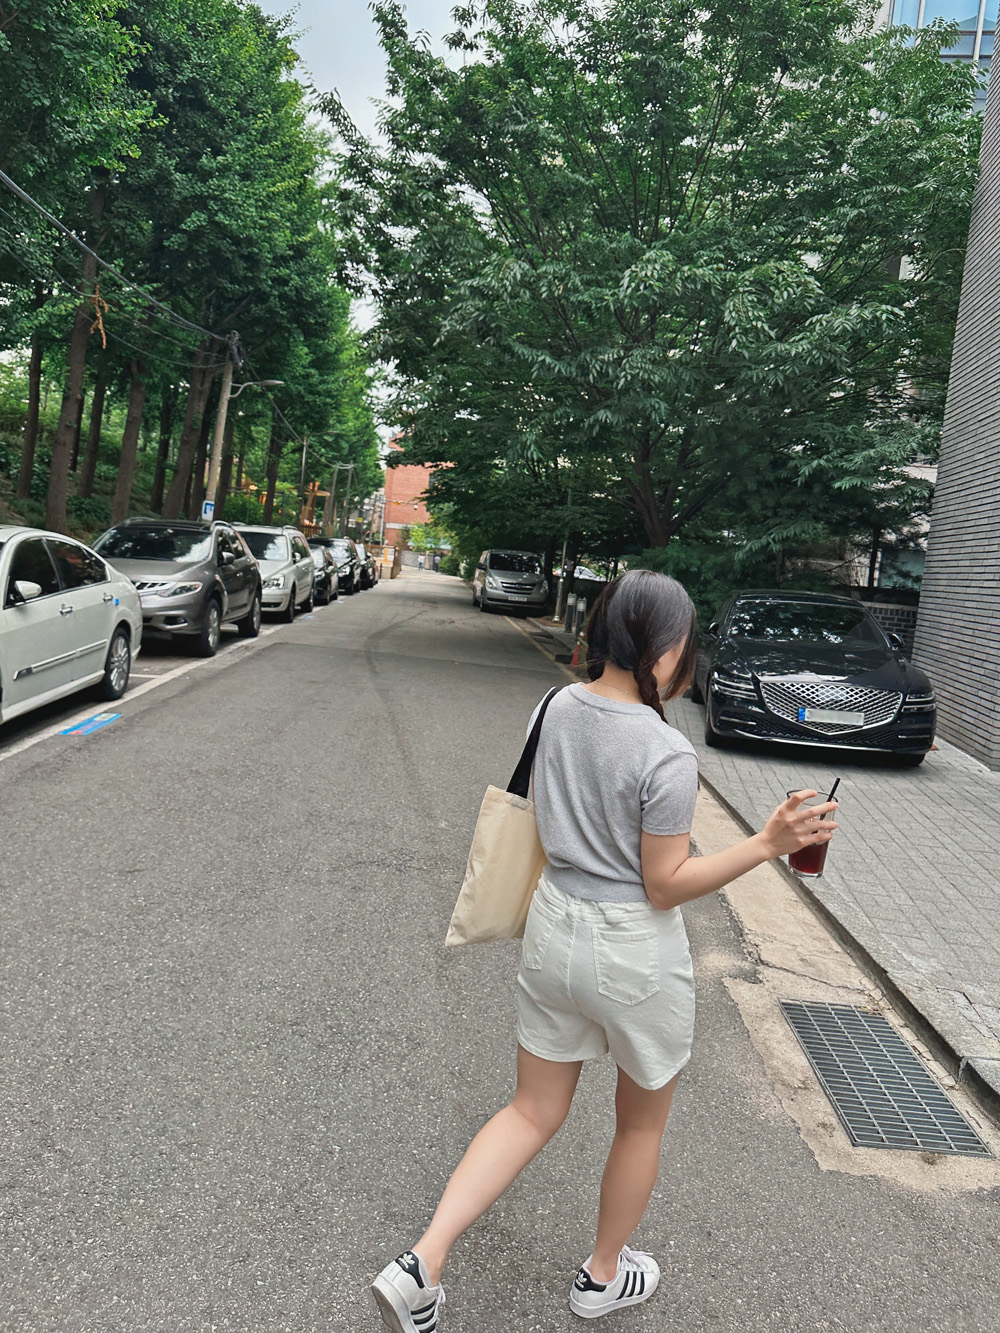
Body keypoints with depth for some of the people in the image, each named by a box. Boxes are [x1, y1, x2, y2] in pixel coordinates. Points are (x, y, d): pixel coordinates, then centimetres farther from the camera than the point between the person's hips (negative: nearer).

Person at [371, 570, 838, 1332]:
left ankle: (421, 1265, 15)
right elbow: (666, 885, -17)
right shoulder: (667, 754, -24)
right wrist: (767, 845, -20)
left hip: (553, 929, 6)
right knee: (642, 1125, 23)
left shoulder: (560, 708, -5)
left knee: (533, 1114, 22)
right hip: (635, 955, -5)